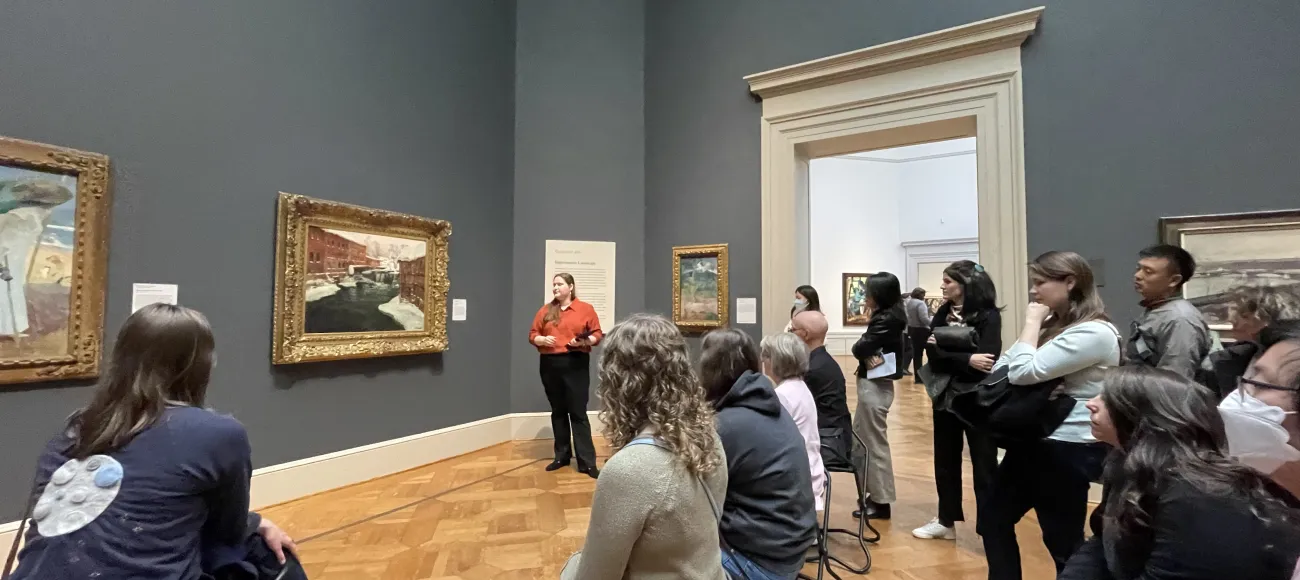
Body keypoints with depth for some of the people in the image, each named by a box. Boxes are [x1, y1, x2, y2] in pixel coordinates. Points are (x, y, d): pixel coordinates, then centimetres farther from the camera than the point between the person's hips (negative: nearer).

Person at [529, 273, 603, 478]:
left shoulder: (586, 309, 2)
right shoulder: (545, 311, 11)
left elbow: (597, 334, 1)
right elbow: (532, 335, 10)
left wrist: (585, 341, -18)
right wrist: (542, 339, -11)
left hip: (576, 365, -4)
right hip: (550, 365, 4)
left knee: (578, 412, -4)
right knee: (558, 412, 12)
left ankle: (587, 462, 0)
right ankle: (562, 456, 25)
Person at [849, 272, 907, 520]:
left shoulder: (885, 320, -18)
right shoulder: (889, 317, 11)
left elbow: (859, 348, -19)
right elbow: (865, 349, 7)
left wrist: (867, 353, -2)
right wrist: (870, 355, -11)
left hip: (874, 385, -10)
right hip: (874, 383, 10)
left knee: (874, 443, 2)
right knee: (862, 439, 18)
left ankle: (881, 501, 14)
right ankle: (876, 494, 29)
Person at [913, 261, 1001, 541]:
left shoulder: (988, 315, -9)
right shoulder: (943, 312, 6)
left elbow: (986, 358, -20)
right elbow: (933, 352, -6)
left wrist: (946, 351, -17)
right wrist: (966, 358, -19)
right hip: (946, 395, 6)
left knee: (984, 465, 3)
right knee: (945, 461, 15)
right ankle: (946, 521, 29)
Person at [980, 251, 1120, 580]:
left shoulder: (1095, 333, -19)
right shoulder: (1054, 325, 10)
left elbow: (1023, 372, -26)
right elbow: (1004, 368, 11)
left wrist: (1031, 322, -16)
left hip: (1067, 449, -9)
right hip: (1034, 440, 9)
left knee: (1063, 542, 10)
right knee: (993, 520, 18)